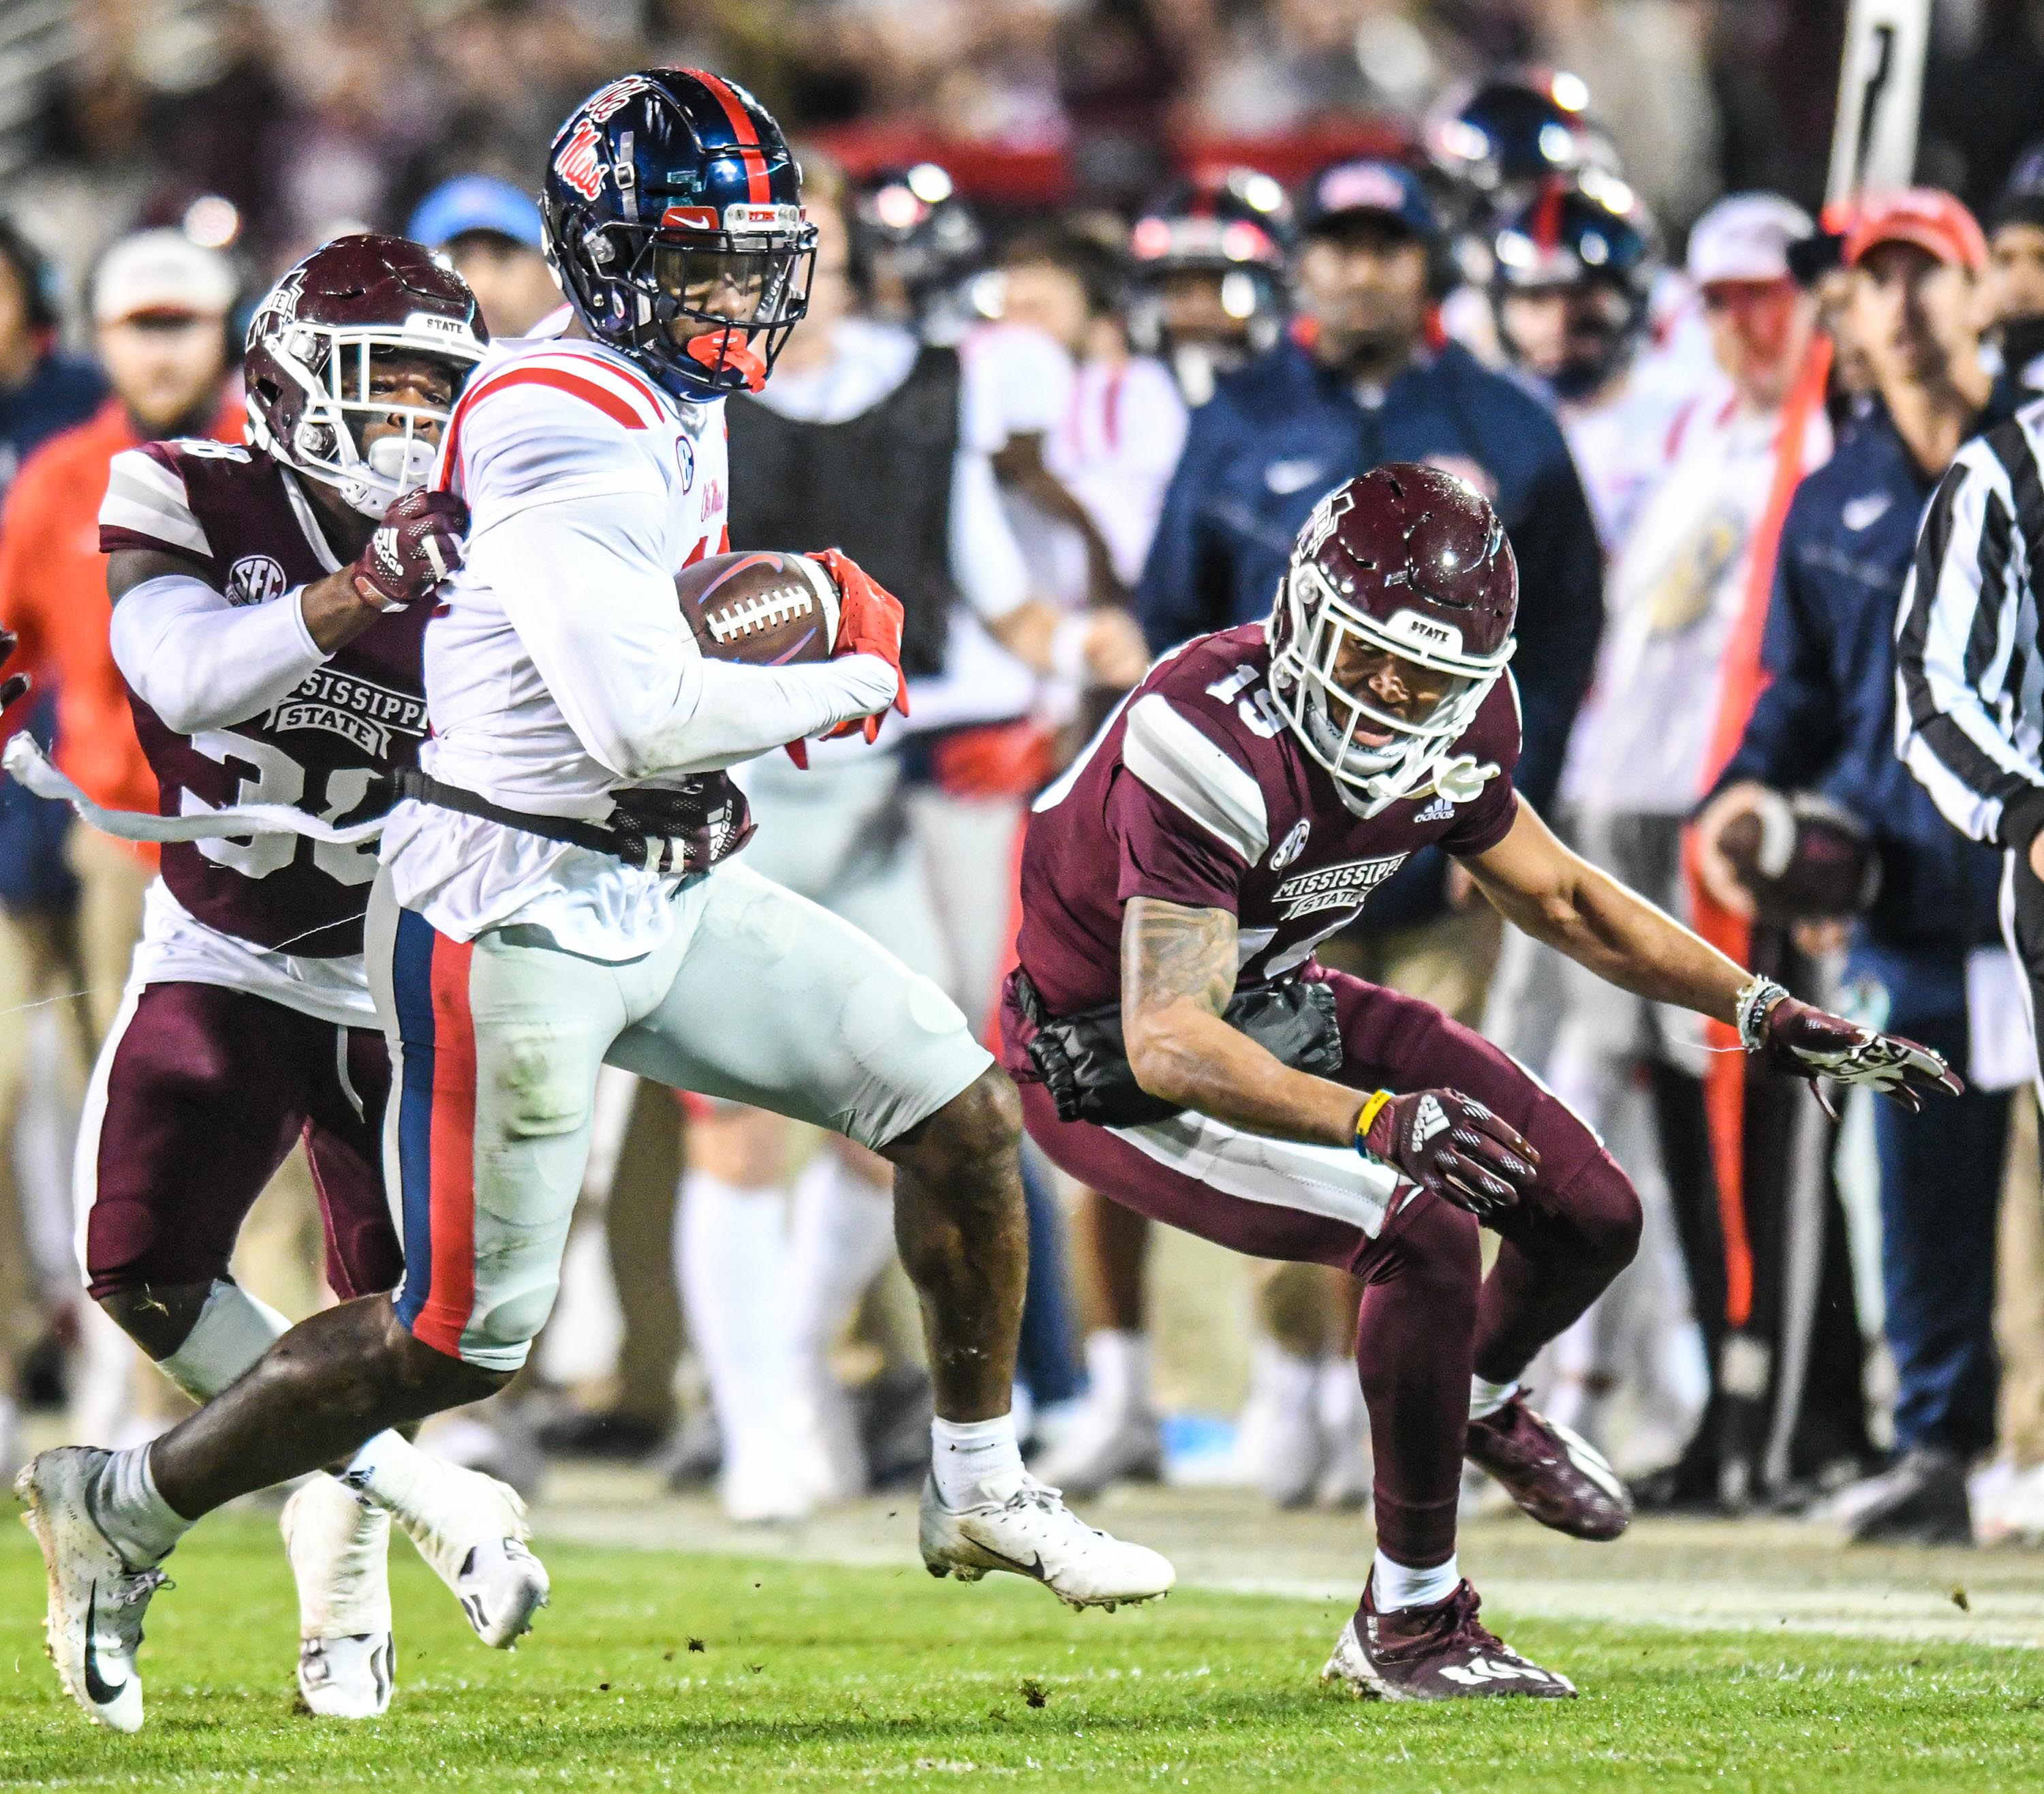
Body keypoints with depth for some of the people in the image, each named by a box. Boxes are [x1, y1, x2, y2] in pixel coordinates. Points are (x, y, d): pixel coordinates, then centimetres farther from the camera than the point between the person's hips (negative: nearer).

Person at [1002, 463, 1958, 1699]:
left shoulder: (1458, 728, -11)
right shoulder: (1214, 747, -35)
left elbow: (1558, 897, 10)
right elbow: (1168, 1045, -39)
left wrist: (1768, 1015, 5)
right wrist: (1375, 1120, -52)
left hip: (1280, 1007, 8)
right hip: (1110, 1072, -8)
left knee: (1593, 1218, 4)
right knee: (1426, 1235, -27)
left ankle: (1485, 1400, 41)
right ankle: (1408, 1627, -11)